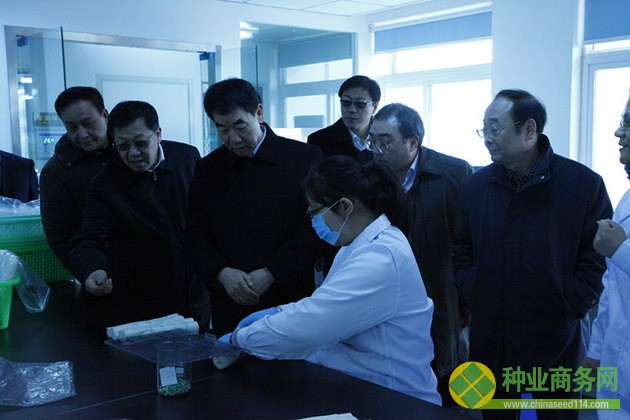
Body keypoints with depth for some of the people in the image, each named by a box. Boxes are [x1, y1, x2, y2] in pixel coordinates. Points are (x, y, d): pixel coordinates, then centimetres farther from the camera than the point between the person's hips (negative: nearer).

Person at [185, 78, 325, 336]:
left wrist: (270, 273, -13)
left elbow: (315, 228, -6)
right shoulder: (208, 168, 8)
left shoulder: (305, 157, -3)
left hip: (290, 302, -2)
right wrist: (222, 273, -10)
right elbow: (196, 237, 8)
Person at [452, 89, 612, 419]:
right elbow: (461, 249, 11)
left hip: (555, 339, -3)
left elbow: (600, 254, -7)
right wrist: (471, 296, 0)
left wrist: (570, 307, -13)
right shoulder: (476, 185, 3)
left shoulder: (584, 183, -9)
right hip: (490, 339, 3)